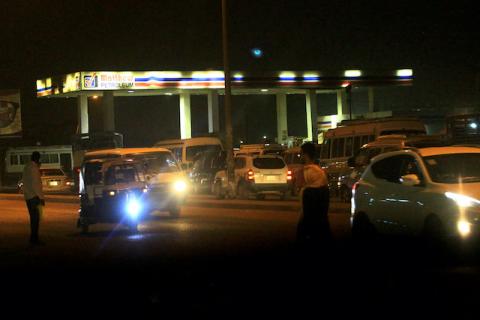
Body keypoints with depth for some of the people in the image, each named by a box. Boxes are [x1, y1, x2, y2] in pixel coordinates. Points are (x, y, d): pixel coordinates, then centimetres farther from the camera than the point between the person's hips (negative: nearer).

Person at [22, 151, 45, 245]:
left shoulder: (27, 167, 15)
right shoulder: (33, 168, -14)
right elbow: (35, 184, -19)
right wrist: (41, 197, -16)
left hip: (28, 197, 10)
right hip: (34, 197, -10)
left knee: (33, 218, 14)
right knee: (36, 218, -8)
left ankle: (34, 238, 17)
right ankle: (34, 238, -10)